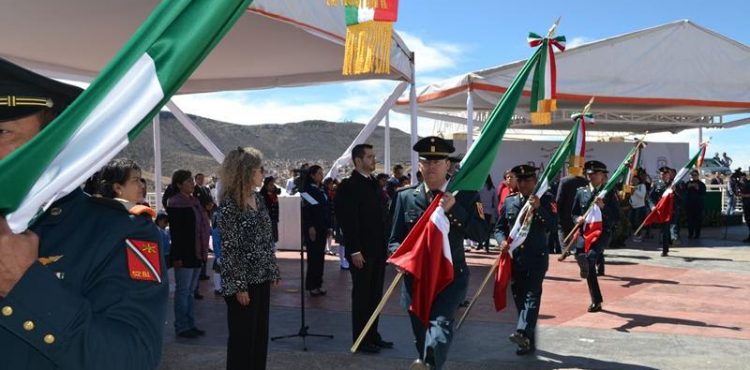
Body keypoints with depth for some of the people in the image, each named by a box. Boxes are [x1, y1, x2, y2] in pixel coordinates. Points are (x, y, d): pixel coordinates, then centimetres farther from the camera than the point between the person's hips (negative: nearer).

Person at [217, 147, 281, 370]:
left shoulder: (258, 200, 8)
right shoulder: (229, 204, -15)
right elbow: (229, 249, -16)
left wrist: (273, 271, 13)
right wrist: (239, 285, -17)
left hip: (261, 278, 8)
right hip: (242, 281, -8)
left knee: (260, 334, 15)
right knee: (242, 337, 4)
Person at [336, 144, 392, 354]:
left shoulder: (373, 183, 13)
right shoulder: (349, 185, -12)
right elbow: (348, 220, -16)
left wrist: (385, 245, 12)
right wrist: (355, 251, -19)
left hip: (378, 250, 8)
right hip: (361, 252, -8)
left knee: (375, 295, 14)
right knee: (362, 295, 2)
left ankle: (373, 335, 25)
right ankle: (361, 340, 12)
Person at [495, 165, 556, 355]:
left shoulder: (545, 200, 1)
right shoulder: (509, 201, 10)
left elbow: (552, 225, -10)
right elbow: (499, 227, 11)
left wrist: (539, 208, -24)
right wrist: (502, 241, -9)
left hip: (537, 257, -4)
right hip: (515, 258, 4)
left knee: (532, 295, -16)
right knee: (519, 298, 7)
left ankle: (523, 333, -29)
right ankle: (529, 342, 16)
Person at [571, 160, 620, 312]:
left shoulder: (609, 193, 0)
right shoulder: (581, 192, 9)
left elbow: (616, 217, -5)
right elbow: (574, 213, 15)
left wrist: (603, 207, -22)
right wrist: (578, 219, -9)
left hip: (603, 232, -3)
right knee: (589, 269, 4)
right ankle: (596, 301, 15)